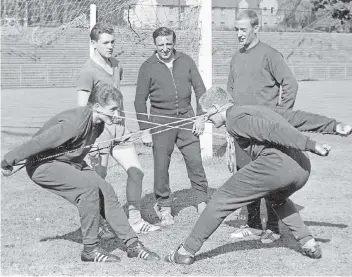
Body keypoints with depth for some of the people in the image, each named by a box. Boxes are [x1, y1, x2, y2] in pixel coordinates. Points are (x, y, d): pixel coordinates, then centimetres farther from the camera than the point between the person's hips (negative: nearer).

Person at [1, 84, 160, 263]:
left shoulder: (98, 123, -5)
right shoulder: (74, 123, -33)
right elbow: (39, 142, -29)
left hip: (71, 163, 9)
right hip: (43, 165, -9)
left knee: (106, 191, -3)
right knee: (88, 185, -27)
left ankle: (132, 244, 5)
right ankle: (90, 250, -15)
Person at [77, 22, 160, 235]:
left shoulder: (117, 66, 13)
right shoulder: (89, 71, -11)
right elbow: (82, 109, -13)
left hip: (119, 127, 7)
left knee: (136, 170, 2)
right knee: (99, 179, -1)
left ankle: (135, 220, 12)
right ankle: (102, 224, 11)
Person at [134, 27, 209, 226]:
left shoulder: (186, 61, 4)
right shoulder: (148, 67, -2)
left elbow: (200, 90, 9)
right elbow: (140, 100, 0)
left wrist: (201, 117, 1)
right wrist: (145, 130, -4)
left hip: (186, 118, 2)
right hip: (160, 120, -1)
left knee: (195, 161, -1)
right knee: (161, 165, 1)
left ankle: (203, 202, 11)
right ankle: (164, 207, 15)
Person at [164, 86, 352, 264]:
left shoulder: (235, 119, 4)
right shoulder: (258, 109, 31)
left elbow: (273, 130, -9)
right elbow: (299, 117, 29)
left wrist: (310, 145, -16)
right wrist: (334, 126, 30)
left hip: (276, 164, -8)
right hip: (303, 170, 8)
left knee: (223, 199, 4)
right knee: (277, 198, 39)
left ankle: (187, 251, 6)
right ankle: (309, 244, 26)